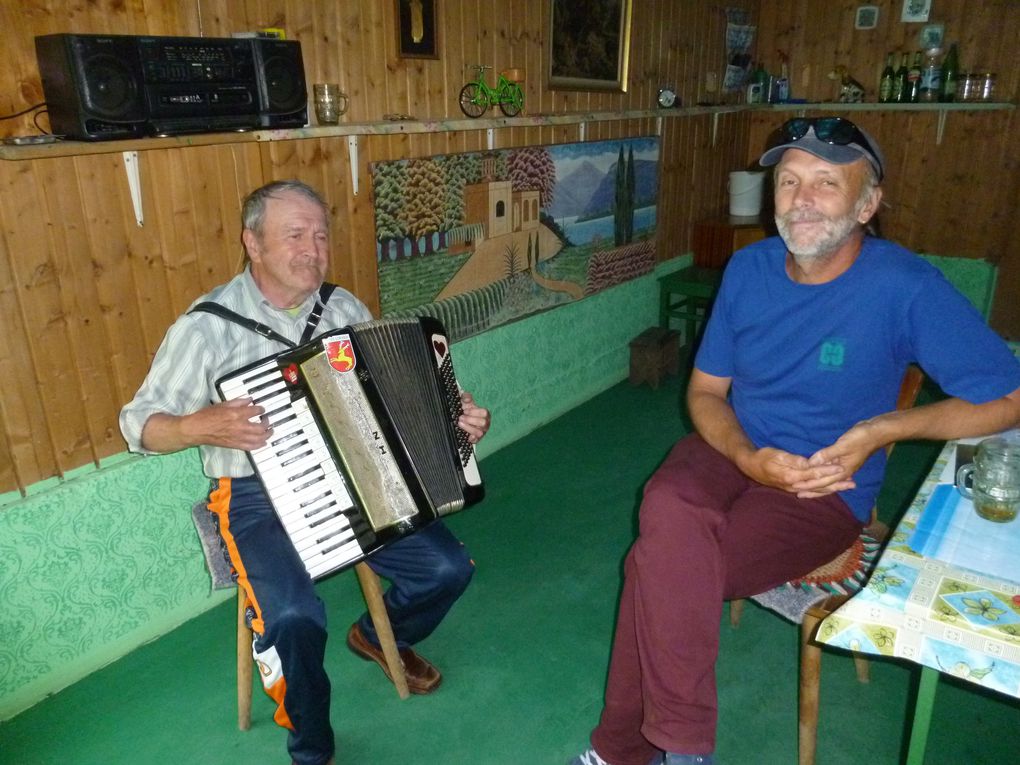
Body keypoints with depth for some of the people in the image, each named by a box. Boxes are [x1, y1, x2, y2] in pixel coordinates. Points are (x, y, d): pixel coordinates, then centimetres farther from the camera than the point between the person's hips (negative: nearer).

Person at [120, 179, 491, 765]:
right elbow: (140, 424, -6)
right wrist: (200, 426, -27)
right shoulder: (209, 325, -10)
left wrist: (455, 417, -4)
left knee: (449, 567, -8)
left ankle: (379, 635, 28)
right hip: (260, 498, -4)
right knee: (294, 616, -28)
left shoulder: (347, 310, 4)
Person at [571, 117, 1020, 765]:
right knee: (669, 512, -31)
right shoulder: (748, 269, 0)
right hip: (732, 451, 4)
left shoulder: (907, 287, -14)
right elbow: (705, 391, 5)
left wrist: (882, 429, -19)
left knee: (659, 564, -25)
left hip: (826, 488, -3)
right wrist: (747, 458, -14)